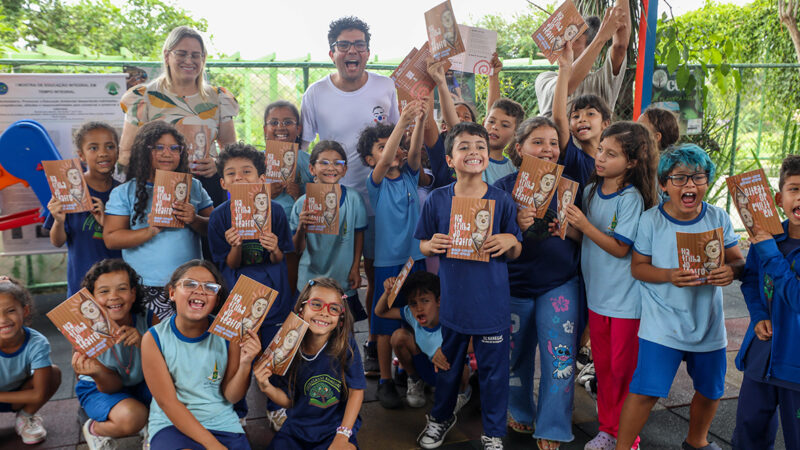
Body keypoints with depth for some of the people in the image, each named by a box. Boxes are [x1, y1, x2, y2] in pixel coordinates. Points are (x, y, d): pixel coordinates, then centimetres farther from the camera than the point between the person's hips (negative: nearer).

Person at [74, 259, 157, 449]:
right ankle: (94, 429, 1)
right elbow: (113, 387, -17)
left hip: (141, 384, 3)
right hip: (99, 389, -3)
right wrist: (97, 373, -42)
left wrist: (143, 343, -35)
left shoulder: (148, 320, -17)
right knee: (131, 416, -32)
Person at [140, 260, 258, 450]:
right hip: (171, 424, -2)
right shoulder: (154, 339, -9)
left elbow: (231, 397, 0)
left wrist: (245, 365, -21)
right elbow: (167, 402, -10)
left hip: (222, 423, 2)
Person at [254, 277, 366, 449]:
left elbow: (356, 390, -9)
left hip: (336, 427, -2)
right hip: (297, 427, 2)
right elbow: (288, 400, 1)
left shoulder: (346, 344, -15)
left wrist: (342, 436, -14)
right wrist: (266, 387, -18)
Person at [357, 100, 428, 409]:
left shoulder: (410, 176, 6)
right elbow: (385, 162, -25)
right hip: (388, 260, -4)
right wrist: (402, 122, -35)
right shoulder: (375, 183, -5)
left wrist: (420, 121, -30)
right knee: (387, 325, 4)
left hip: (416, 257, 4)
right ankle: (385, 382, 17)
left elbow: (414, 152, -12)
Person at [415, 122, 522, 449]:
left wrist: (510, 241, -19)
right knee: (447, 363, 18)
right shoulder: (437, 200, -3)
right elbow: (423, 246, 7)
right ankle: (441, 417, 44)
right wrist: (433, 245, -15)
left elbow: (516, 252, 2)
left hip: (492, 302, -1)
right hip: (452, 299, 1)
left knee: (493, 369, 9)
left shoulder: (502, 201, -5)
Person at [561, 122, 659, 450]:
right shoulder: (591, 191, 4)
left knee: (623, 368, 5)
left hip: (625, 297, -6)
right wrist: (568, 227, -11)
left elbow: (620, 248, -18)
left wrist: (584, 225, -24)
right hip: (597, 291, 6)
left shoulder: (631, 198, -15)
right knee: (602, 364, 15)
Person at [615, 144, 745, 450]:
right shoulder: (651, 219, -8)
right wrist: (669, 276, -23)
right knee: (645, 390, -9)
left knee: (710, 390, 18)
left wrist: (732, 271, -22)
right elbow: (638, 267, -5)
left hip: (708, 322, 4)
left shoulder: (718, 218, -1)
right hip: (662, 322, -3)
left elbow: (738, 260, 2)